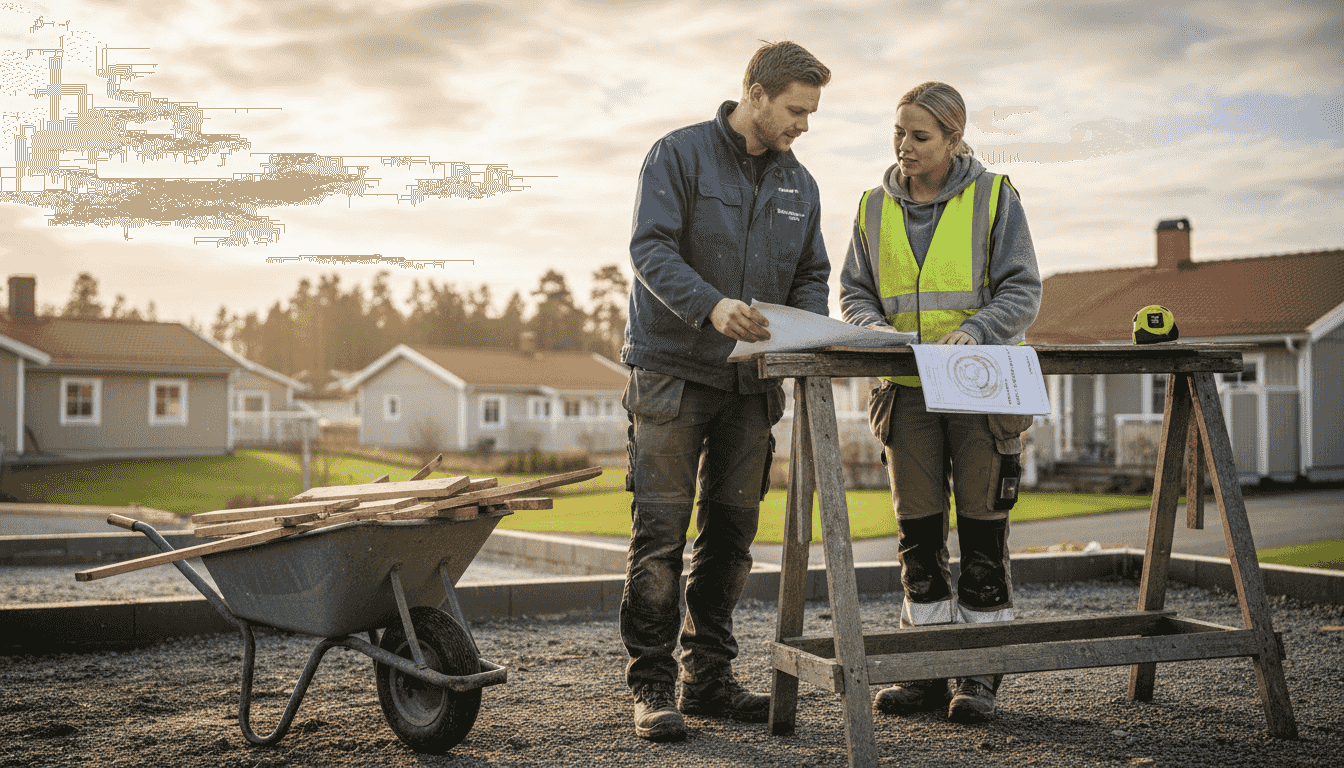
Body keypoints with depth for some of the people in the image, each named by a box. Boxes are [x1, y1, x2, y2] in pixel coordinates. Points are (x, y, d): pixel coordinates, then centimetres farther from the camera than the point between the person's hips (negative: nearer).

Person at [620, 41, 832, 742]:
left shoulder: (799, 185, 14)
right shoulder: (679, 155, -4)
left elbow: (811, 277, 17)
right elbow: (650, 249, -15)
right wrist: (711, 306, -31)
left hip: (751, 381, 6)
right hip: (671, 370, -6)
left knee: (731, 533, 9)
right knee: (661, 532, -6)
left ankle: (710, 677, 19)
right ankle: (652, 685, 2)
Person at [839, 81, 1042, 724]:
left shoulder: (992, 197, 0)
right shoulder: (876, 207, 9)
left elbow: (1022, 290, -3)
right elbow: (854, 291, 14)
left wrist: (975, 330, -21)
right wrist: (875, 328, -8)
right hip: (908, 389, 3)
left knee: (982, 531, 1)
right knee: (918, 532, 6)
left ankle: (981, 673, 11)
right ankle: (930, 669, 16)